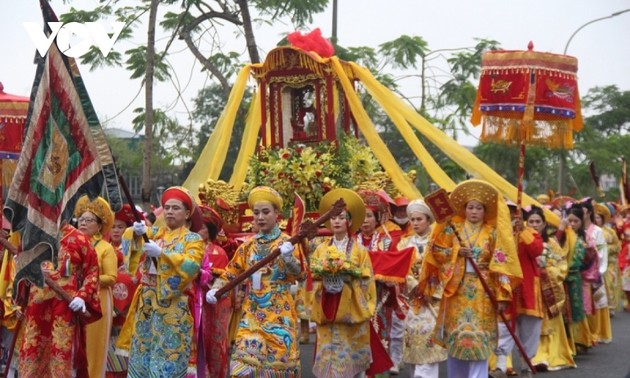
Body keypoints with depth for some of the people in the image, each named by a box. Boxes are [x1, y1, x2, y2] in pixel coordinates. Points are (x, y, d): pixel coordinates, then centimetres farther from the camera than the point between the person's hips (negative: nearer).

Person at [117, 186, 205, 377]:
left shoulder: (193, 239, 1)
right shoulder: (155, 232, 13)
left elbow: (191, 265, -16)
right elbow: (128, 238, -1)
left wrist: (161, 253, -22)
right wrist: (137, 232, -23)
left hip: (173, 305, -5)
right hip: (147, 302, 5)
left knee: (167, 356, -7)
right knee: (142, 352, 6)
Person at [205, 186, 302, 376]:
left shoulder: (286, 242, -3)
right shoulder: (248, 245, 9)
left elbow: (297, 273, -18)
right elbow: (231, 272, 14)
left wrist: (289, 258, -39)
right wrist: (215, 289, -5)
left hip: (279, 313, -3)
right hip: (251, 313, 3)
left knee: (279, 360, 0)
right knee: (244, 362, -6)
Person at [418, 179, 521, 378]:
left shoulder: (492, 233, 1)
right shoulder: (453, 228, 5)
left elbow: (500, 264, -2)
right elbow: (437, 250, 4)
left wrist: (501, 294, -8)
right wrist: (456, 252, -12)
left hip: (481, 291, -1)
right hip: (456, 289, 1)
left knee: (478, 336, -4)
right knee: (456, 335, 6)